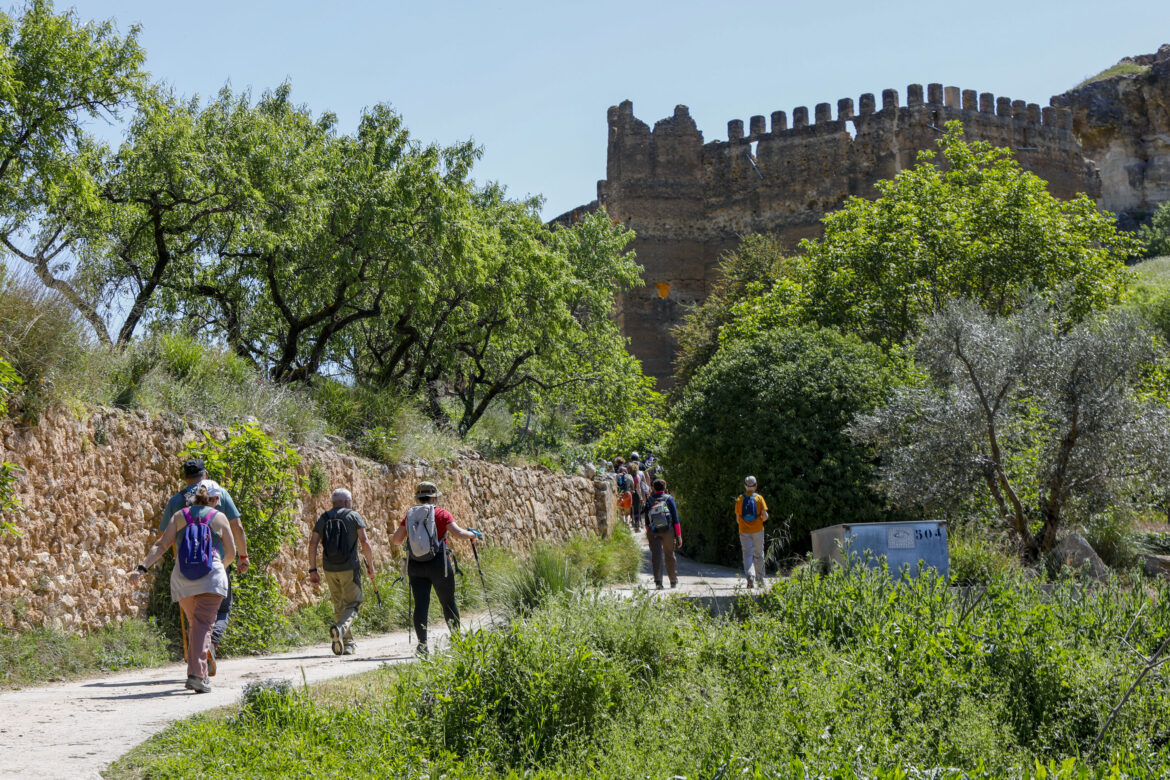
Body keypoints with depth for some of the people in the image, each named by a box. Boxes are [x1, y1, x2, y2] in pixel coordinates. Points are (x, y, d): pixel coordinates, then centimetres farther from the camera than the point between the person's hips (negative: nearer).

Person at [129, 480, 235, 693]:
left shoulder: (179, 516, 10)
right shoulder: (219, 518, 5)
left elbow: (161, 545, -1)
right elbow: (231, 553, 9)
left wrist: (142, 568, -5)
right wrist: (222, 565, 29)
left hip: (182, 580, 3)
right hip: (210, 578, -3)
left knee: (194, 625, 20)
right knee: (204, 625, -7)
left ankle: (197, 674, 22)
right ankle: (197, 674, -23)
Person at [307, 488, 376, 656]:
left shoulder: (323, 519, 8)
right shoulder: (354, 516, -1)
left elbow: (312, 543, 0)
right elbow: (365, 542, -10)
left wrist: (313, 570, 2)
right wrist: (370, 565, -1)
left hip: (330, 569, 4)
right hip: (350, 568, -4)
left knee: (339, 606, 16)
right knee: (353, 604, 2)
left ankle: (348, 643, 18)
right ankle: (339, 628, -27)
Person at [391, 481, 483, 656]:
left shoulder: (409, 515, 6)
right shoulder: (441, 514, -2)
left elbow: (396, 540, 6)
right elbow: (459, 532, -10)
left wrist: (407, 536, 27)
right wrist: (474, 534, 8)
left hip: (415, 565, 2)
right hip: (438, 563, -2)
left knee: (420, 604, 0)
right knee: (448, 602, 11)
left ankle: (422, 642, -13)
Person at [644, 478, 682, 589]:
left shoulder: (649, 501, 7)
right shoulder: (669, 499, 2)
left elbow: (647, 520, 9)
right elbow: (675, 518, -3)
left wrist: (648, 534, 18)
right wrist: (679, 535, -1)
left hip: (653, 532, 1)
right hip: (668, 531, -1)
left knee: (657, 555, -4)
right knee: (670, 555, 12)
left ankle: (658, 581, -19)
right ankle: (674, 581, 24)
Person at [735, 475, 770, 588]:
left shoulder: (740, 499, 2)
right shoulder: (759, 498, -2)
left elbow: (737, 519, 3)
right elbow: (765, 516, -9)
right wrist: (762, 520, 13)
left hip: (744, 531, 0)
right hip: (757, 530, 0)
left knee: (747, 554, -3)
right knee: (758, 555, 12)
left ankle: (749, 576, -27)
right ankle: (760, 580, 18)